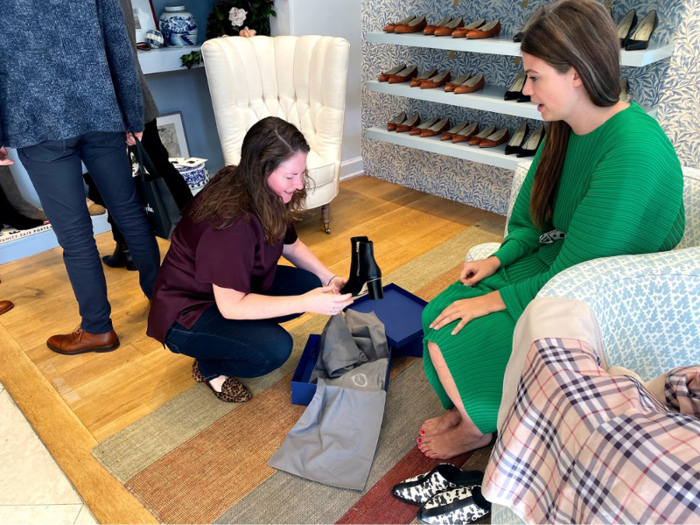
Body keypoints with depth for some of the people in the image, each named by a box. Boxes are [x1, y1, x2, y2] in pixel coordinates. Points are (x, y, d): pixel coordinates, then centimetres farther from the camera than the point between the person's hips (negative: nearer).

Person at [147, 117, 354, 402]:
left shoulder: (266, 196, -9)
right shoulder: (231, 219, -34)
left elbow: (291, 245, 6)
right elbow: (232, 306, -30)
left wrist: (329, 279, -9)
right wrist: (306, 303, -33)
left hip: (237, 287, 8)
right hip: (187, 313, -8)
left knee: (308, 283, -7)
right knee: (275, 348, -27)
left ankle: (243, 331, 8)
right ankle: (209, 367, 2)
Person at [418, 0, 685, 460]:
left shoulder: (636, 152, -28)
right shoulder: (566, 130, 0)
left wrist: (498, 300, -18)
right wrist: (498, 259, -6)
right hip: (550, 265, 8)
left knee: (451, 342, -16)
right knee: (438, 314, -4)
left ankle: (478, 427, 17)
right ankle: (467, 408, 22)